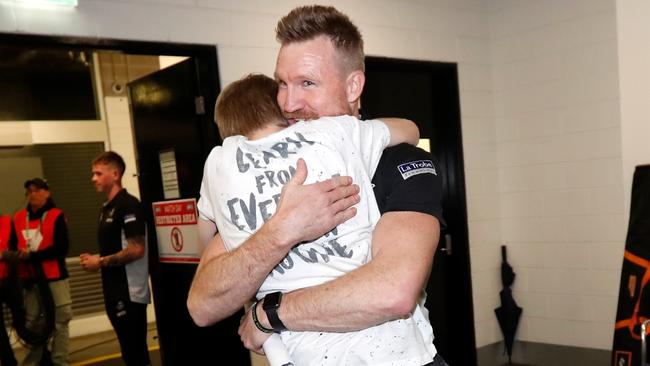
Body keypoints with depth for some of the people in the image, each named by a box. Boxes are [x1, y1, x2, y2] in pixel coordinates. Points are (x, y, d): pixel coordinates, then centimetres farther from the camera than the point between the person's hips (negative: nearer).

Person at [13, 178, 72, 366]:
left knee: (59, 321, -1)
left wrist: (32, 256, -16)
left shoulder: (56, 216, -5)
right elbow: (14, 244, 13)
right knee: (31, 323, 6)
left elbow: (62, 248, -12)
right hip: (29, 279, 4)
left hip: (55, 278, -3)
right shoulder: (18, 218, 8)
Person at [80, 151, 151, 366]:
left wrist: (101, 262, -13)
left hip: (130, 292, -9)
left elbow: (137, 250, -21)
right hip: (115, 291, 9)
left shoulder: (128, 205, -14)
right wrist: (94, 259, 5)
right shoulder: (106, 208, 15)